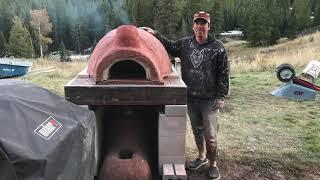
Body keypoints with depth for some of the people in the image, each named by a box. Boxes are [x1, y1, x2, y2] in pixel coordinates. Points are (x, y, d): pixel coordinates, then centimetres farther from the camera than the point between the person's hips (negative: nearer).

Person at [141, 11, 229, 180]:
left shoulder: (217, 47, -7)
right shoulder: (185, 43, 4)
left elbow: (224, 73, -7)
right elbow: (169, 46, 19)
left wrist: (221, 97, -10)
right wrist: (155, 34, 7)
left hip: (209, 99, -4)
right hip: (190, 98, 4)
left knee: (210, 134, 2)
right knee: (197, 129, 19)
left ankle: (213, 164, 23)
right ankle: (202, 157, 40)